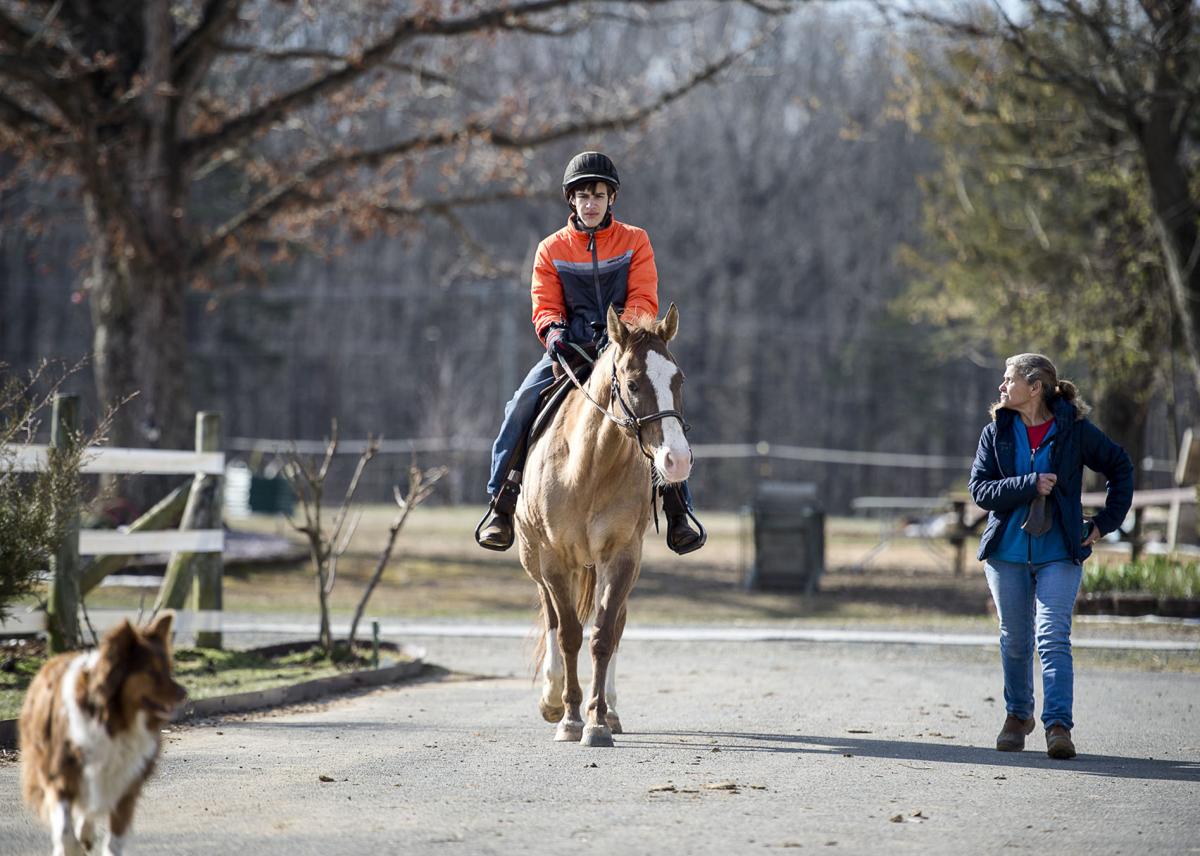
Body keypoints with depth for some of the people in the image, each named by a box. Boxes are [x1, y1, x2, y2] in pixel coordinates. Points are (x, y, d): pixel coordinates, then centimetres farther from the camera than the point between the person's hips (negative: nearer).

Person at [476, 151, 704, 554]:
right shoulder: (551, 249, 8)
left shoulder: (635, 242, 6)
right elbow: (544, 304, 3)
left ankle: (678, 512, -13)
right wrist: (553, 329, -21)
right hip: (569, 349, 1)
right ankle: (501, 505, -15)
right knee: (522, 404, -23)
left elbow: (644, 300, -3)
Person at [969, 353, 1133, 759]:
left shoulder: (1075, 430, -2)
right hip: (1007, 553, 3)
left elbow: (1120, 467, 10)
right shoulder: (996, 433, 3)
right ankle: (1018, 714, 31)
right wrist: (1030, 485, -17)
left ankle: (1058, 726, -18)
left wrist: (1106, 522, 4)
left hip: (1059, 553, -3)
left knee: (1053, 638, -15)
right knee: (1015, 639, 12)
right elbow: (980, 490, -4)